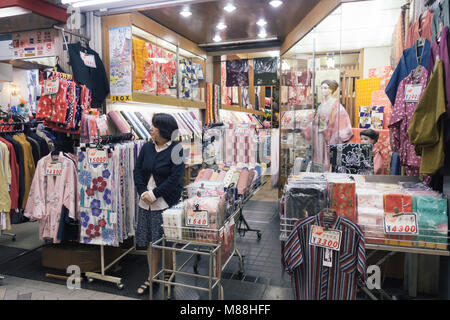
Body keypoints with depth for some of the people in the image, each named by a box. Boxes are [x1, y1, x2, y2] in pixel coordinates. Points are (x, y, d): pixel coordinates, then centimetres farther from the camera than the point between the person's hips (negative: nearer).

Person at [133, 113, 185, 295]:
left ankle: (169, 275, 29)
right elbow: (137, 171, 8)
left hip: (166, 203, -5)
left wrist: (154, 194, -16)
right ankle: (152, 278, 26)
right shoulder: (147, 147, 6)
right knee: (150, 241, 12)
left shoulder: (176, 150, -11)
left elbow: (175, 178, -15)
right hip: (146, 203, 5)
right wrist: (143, 192, -7)